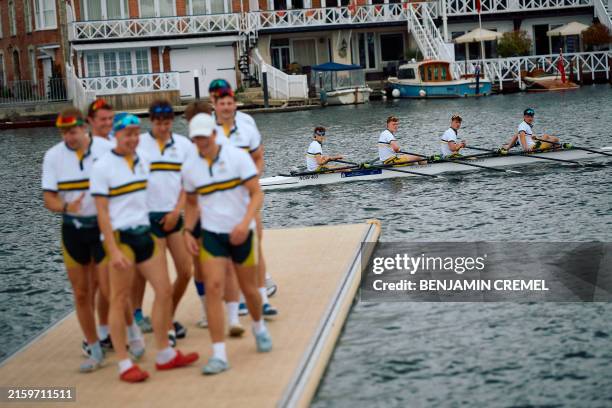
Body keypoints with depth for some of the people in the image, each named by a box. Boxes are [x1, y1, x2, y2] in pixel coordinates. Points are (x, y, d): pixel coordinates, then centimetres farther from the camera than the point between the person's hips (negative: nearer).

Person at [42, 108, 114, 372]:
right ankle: (94, 349, 21)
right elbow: (48, 198, -5)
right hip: (73, 229, 3)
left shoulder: (107, 149, -9)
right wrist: (67, 207, -26)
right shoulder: (53, 156, -3)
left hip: (104, 226, -3)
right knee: (81, 293, 8)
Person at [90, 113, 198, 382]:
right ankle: (124, 364, 8)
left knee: (164, 290, 7)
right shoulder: (103, 167, -9)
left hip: (145, 234, 7)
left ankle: (164, 355, 19)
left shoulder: (142, 163, 10)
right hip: (120, 237, -7)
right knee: (120, 299, 1)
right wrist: (113, 251, -18)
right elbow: (102, 212, -12)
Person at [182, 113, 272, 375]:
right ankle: (219, 355, -12)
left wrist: (245, 223, -25)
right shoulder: (190, 169, 1)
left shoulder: (238, 157, -10)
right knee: (213, 288, -14)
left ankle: (259, 328, 44)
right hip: (211, 235, 1)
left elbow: (256, 194, -11)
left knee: (249, 289, 11)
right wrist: (188, 231, 0)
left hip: (241, 234, -1)